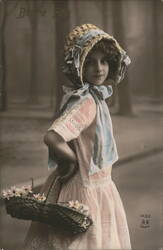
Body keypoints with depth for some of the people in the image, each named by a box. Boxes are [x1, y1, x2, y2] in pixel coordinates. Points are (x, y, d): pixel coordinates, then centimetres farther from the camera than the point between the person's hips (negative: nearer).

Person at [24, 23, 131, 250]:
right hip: (89, 191, -9)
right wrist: (71, 160, -19)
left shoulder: (95, 97, 4)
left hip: (101, 187, 9)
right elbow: (51, 138, -36)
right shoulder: (86, 102, -24)